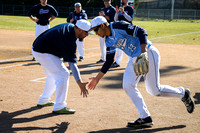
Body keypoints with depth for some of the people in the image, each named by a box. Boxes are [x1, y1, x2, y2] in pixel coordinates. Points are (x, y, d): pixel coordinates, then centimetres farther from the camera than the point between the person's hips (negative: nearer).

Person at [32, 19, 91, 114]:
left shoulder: (70, 26, 0)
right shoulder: (69, 39, -27)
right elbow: (72, 63, -32)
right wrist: (80, 83, -37)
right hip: (43, 53, -10)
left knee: (53, 75, 23)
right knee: (63, 74, -12)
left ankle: (43, 100, 32)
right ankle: (59, 107, -10)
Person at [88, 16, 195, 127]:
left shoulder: (119, 26, -18)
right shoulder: (109, 41, 9)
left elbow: (141, 32, -23)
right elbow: (109, 61, 15)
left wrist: (143, 52, -34)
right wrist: (97, 78, 12)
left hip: (148, 53, -9)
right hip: (135, 58, 9)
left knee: (155, 90, -5)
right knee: (128, 85, -1)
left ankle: (182, 93, 20)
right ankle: (145, 118, 4)